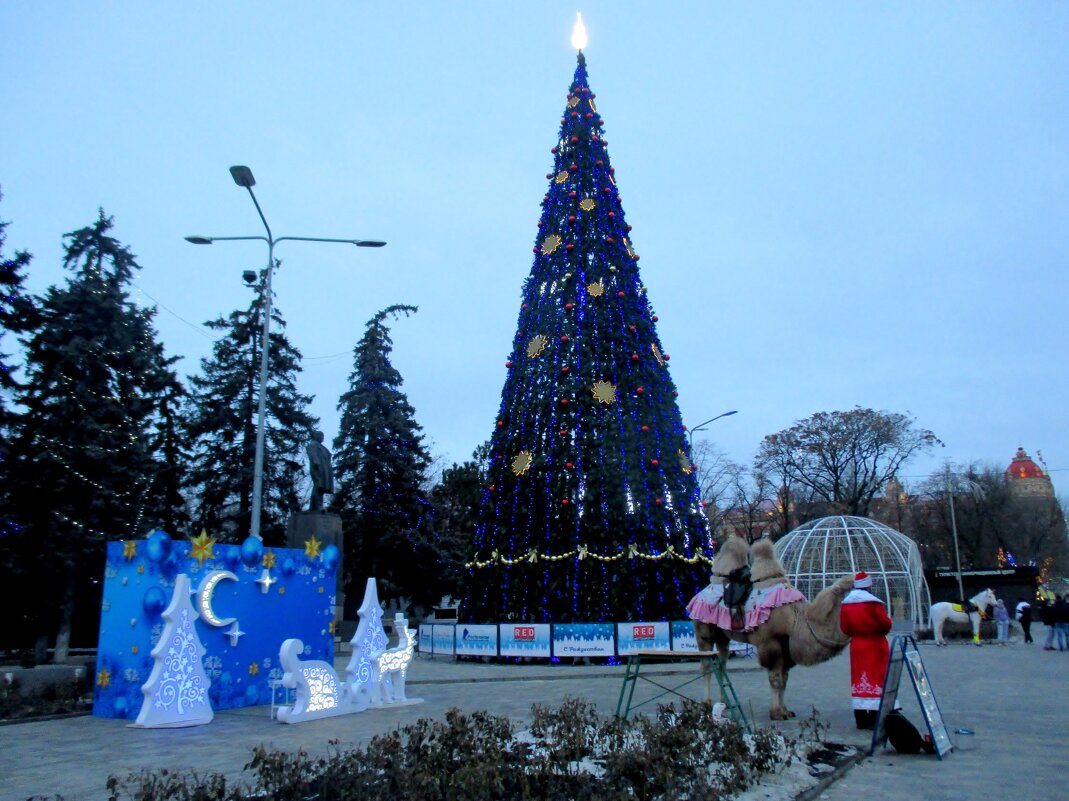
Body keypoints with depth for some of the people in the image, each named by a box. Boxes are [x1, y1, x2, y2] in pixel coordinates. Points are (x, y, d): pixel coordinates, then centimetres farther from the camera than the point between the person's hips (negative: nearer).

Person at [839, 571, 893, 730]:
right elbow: (886, 624, -13)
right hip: (874, 646, -5)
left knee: (859, 679, 9)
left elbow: (844, 629, 5)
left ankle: (861, 719, 11)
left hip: (856, 646, 5)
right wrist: (879, 630, 7)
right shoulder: (873, 603, -15)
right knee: (875, 679, 0)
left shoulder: (846, 604, 2)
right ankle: (874, 720, 0)